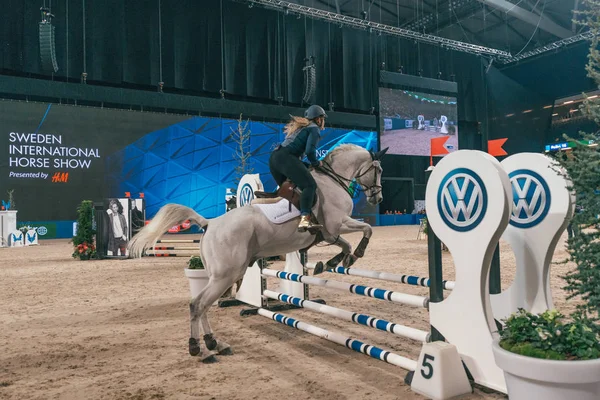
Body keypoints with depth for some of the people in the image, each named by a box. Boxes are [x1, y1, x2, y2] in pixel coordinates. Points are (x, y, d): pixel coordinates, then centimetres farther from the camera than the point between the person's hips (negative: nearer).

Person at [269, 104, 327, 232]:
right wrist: (316, 163, 7)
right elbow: (310, 150, -9)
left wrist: (308, 164, 25)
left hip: (274, 157, 10)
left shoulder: (299, 126, 33)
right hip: (286, 157, -10)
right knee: (310, 185, -20)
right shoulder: (314, 128, 6)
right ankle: (304, 220, -36)